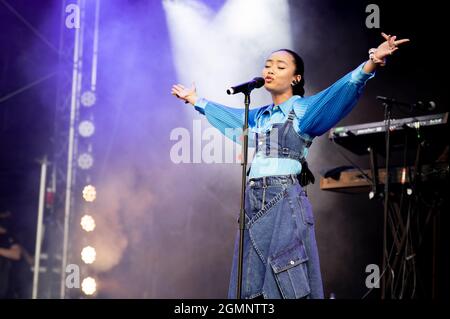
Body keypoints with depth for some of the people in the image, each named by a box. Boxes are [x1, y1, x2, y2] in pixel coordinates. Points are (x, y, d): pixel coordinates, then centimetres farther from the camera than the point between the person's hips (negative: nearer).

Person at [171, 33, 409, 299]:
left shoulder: (303, 108, -1)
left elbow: (343, 92, -17)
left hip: (286, 200, -7)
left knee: (287, 281, -10)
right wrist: (195, 99, 47)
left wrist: (370, 64, -33)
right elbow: (225, 114, 36)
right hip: (254, 200, 7)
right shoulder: (259, 116, 18)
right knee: (253, 282, 7)